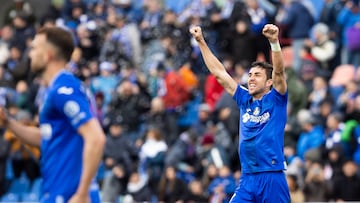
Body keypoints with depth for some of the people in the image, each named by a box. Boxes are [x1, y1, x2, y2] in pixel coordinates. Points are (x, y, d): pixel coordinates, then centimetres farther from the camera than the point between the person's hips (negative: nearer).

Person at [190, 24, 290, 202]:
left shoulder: (276, 99, 1)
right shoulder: (244, 100, 13)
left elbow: (279, 71, -15)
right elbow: (219, 73, 16)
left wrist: (274, 41, -30)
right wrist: (201, 42, 15)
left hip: (272, 179, -5)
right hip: (247, 179, 5)